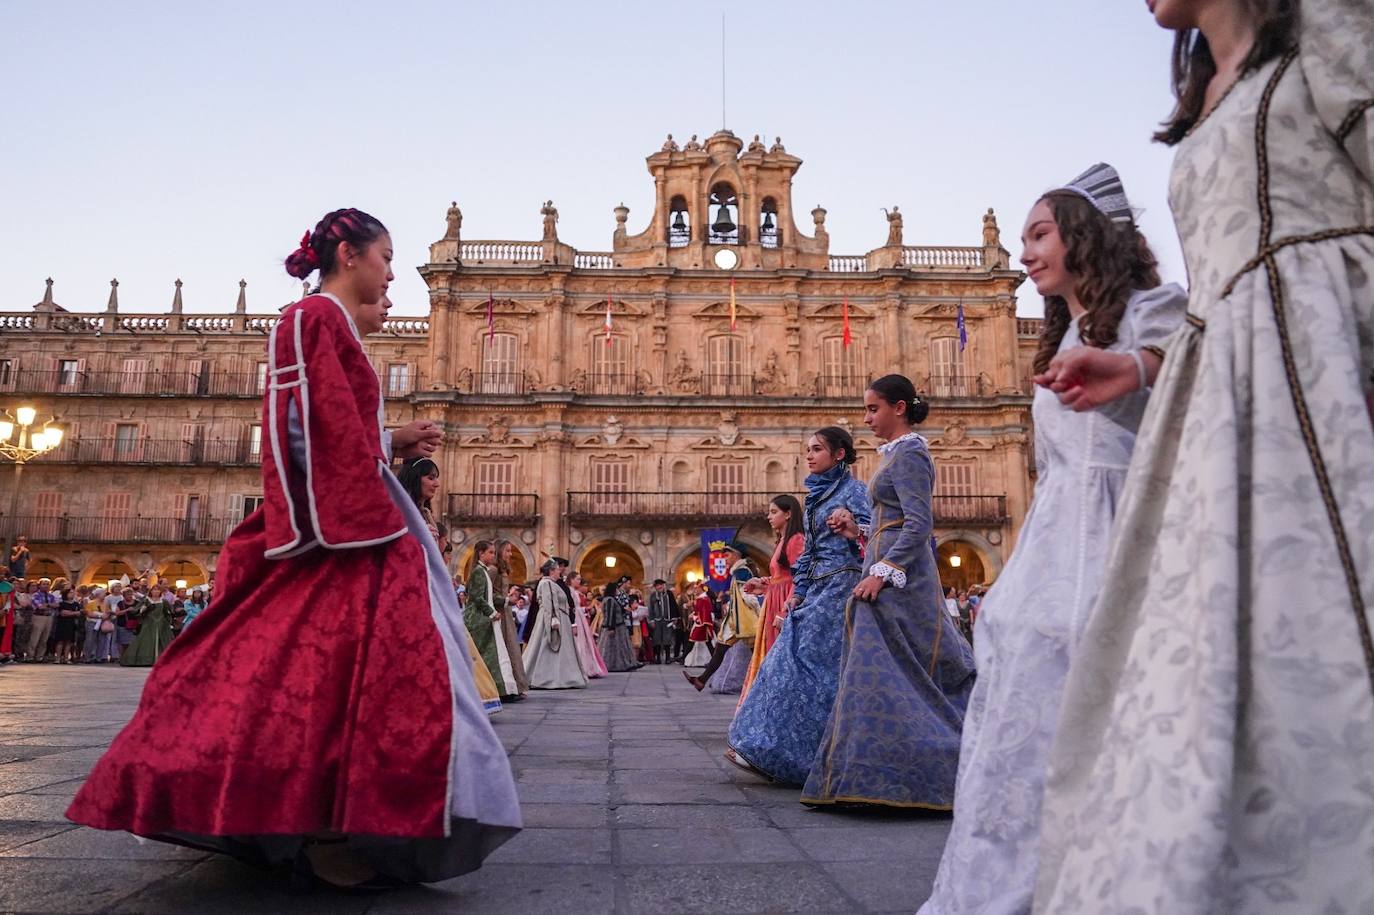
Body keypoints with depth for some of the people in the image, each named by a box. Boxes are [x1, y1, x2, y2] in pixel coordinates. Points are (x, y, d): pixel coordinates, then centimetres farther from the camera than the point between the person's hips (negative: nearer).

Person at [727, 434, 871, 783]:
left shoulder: (853, 489, -4)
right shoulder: (815, 496, 19)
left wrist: (850, 521, -31)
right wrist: (797, 592, 13)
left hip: (840, 584, -8)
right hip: (816, 587, 8)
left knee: (806, 660, -11)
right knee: (793, 659, 3)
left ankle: (778, 750, -7)